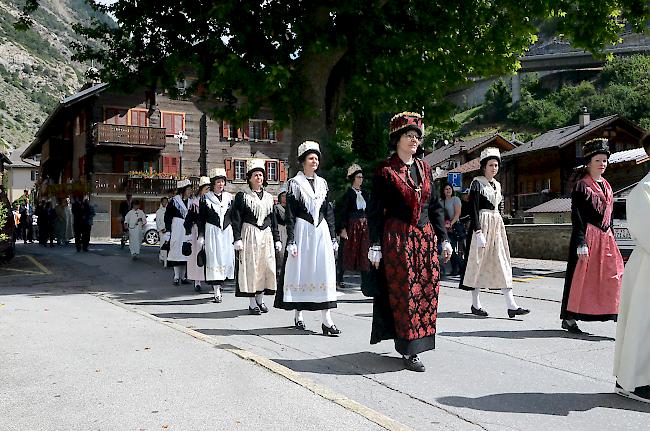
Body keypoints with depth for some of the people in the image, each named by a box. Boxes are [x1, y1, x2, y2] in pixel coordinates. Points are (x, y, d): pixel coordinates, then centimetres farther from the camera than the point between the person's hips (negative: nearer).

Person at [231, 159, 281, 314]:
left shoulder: (268, 197, 14)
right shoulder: (242, 196, 0)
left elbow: (273, 220, 17)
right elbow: (236, 219, -4)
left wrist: (277, 239, 12)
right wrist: (237, 239, -13)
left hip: (266, 236, 5)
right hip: (249, 235, -5)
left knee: (266, 267, 5)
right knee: (251, 267, -3)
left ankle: (260, 299, 18)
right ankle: (252, 303, 4)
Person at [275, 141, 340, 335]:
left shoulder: (322, 183, 14)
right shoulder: (294, 183, 0)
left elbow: (328, 212, 15)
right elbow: (289, 215, -4)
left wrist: (333, 237, 11)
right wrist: (291, 241, -10)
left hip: (321, 231, 4)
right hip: (302, 231, -4)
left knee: (324, 272, -3)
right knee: (300, 270, 2)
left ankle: (326, 319, -4)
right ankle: (298, 313, 18)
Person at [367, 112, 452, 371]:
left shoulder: (424, 169, 13)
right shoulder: (385, 171, -3)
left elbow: (435, 206, 16)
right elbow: (375, 211, -5)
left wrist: (443, 238, 11)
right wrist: (375, 245, -10)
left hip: (425, 237, 6)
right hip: (397, 238, -6)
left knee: (427, 289, 6)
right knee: (404, 291, -4)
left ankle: (414, 341, 21)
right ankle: (409, 350, 2)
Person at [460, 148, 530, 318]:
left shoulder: (497, 185, 16)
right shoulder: (477, 183, -6)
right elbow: (473, 210, -13)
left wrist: (497, 223, 15)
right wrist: (479, 232, -20)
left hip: (497, 226, 7)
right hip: (482, 225, -7)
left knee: (503, 263, 2)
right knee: (478, 262, 0)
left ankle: (511, 305, 0)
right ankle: (476, 304, 9)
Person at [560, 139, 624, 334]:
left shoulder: (606, 186, 17)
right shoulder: (581, 186, -5)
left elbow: (609, 215, 21)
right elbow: (576, 216, -11)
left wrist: (612, 238, 17)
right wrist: (582, 243, -18)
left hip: (606, 237, 7)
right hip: (588, 235, -7)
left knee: (614, 276, 0)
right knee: (581, 276, -1)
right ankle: (569, 318, 9)